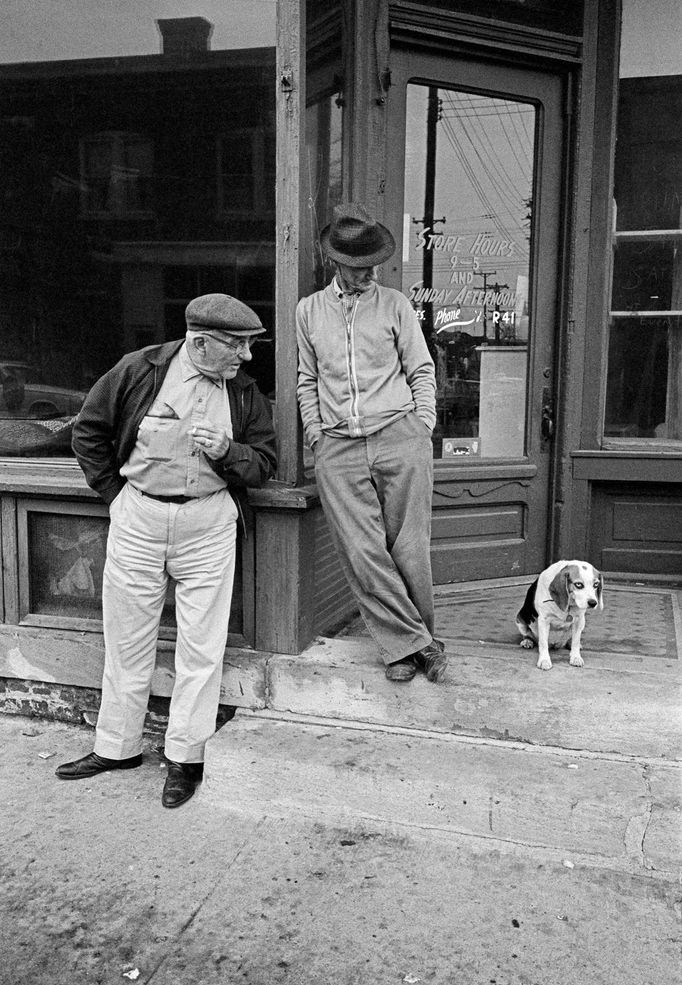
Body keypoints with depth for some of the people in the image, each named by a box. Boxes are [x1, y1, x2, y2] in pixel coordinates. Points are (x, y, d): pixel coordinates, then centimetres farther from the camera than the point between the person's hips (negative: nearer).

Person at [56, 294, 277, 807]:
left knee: (202, 645, 3)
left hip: (208, 524, 1)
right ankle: (118, 746, 28)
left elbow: (265, 462, 6)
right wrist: (115, 492, 4)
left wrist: (227, 450, -14)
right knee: (127, 639, 10)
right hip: (138, 519, 0)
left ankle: (186, 757, 18)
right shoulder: (139, 371, -4)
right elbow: (89, 431, 6)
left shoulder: (246, 392, 2)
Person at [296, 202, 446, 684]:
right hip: (338, 448, 2)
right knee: (362, 552, -5)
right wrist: (315, 433, 11)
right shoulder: (309, 310, 15)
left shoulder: (395, 305, 9)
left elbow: (422, 371, 11)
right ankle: (414, 644, 5)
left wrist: (422, 429, 1)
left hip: (399, 437, -1)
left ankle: (409, 642, 16)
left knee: (409, 548, -2)